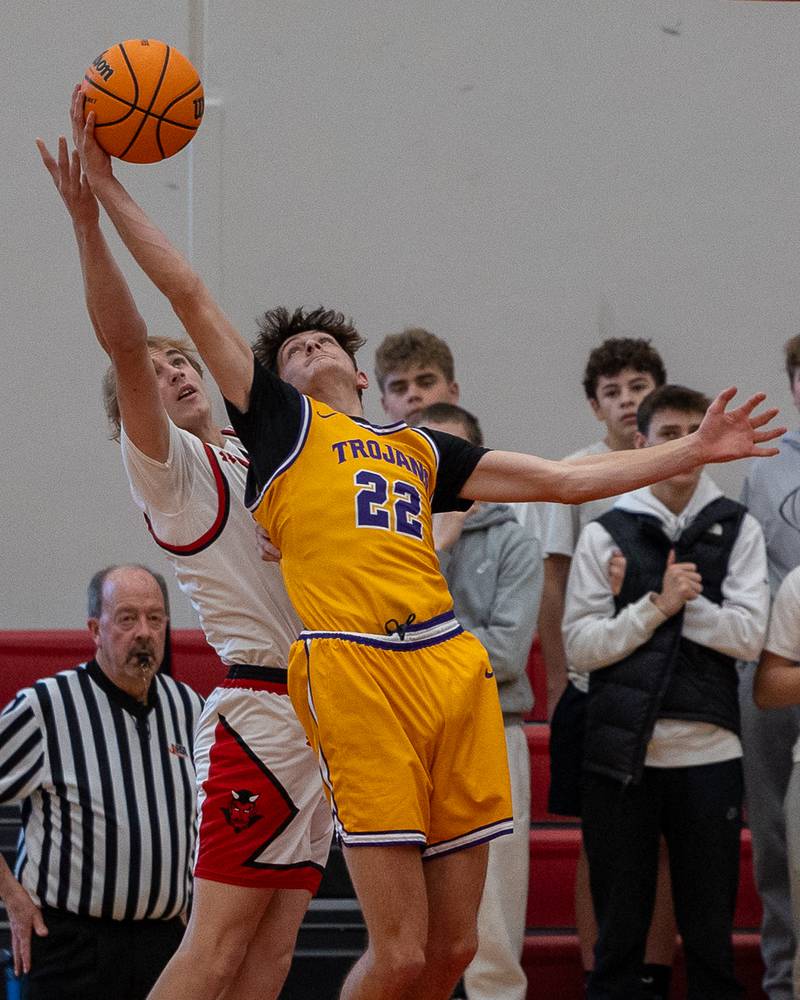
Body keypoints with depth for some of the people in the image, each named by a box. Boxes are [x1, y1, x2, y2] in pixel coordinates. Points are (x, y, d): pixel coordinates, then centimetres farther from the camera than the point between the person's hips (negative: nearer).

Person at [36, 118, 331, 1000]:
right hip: (261, 713, -8)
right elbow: (122, 341, -15)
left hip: (318, 717, 8)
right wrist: (88, 220, -23)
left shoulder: (254, 458, 22)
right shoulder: (167, 464, -1)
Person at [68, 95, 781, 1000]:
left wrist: (692, 451, 25)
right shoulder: (280, 422, 16)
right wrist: (106, 188, 8)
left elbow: (566, 479, 29)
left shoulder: (423, 451, 28)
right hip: (353, 671, -5)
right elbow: (188, 295, 12)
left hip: (452, 670, 5)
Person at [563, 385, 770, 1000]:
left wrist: (684, 603, -10)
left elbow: (748, 635, -3)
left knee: (710, 929, 6)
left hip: (709, 750, 0)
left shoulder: (738, 529, 7)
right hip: (621, 752, 0)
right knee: (618, 928, 4)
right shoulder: (605, 534, 5)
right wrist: (658, 606, -11)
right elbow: (581, 644, -1)